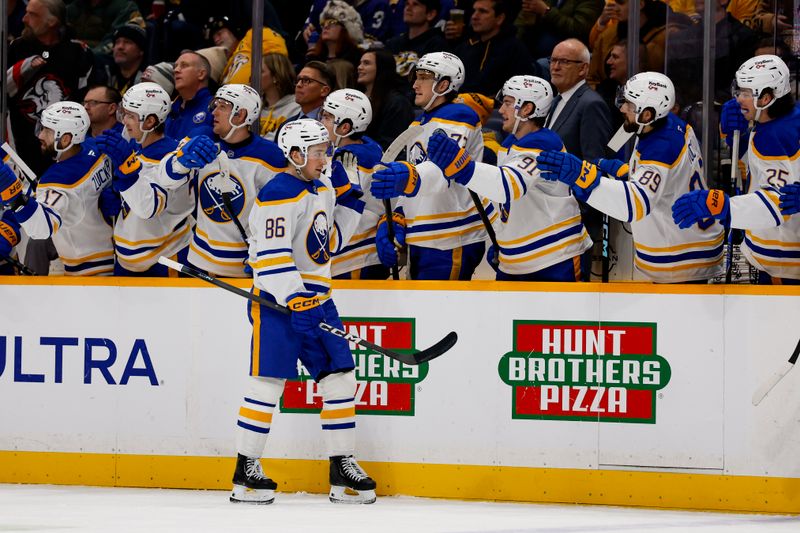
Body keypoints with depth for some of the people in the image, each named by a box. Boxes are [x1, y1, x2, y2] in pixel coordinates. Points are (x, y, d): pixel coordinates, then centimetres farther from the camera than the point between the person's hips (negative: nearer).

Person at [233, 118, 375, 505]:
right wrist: (295, 299, -31)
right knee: (269, 381, -8)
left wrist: (348, 204, 12)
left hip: (316, 298, 8)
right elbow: (271, 255, -24)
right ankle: (245, 472, -1)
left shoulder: (323, 187, 13)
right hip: (277, 300, -8)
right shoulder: (279, 194, -16)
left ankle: (342, 468, 10)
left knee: (340, 378, 4)